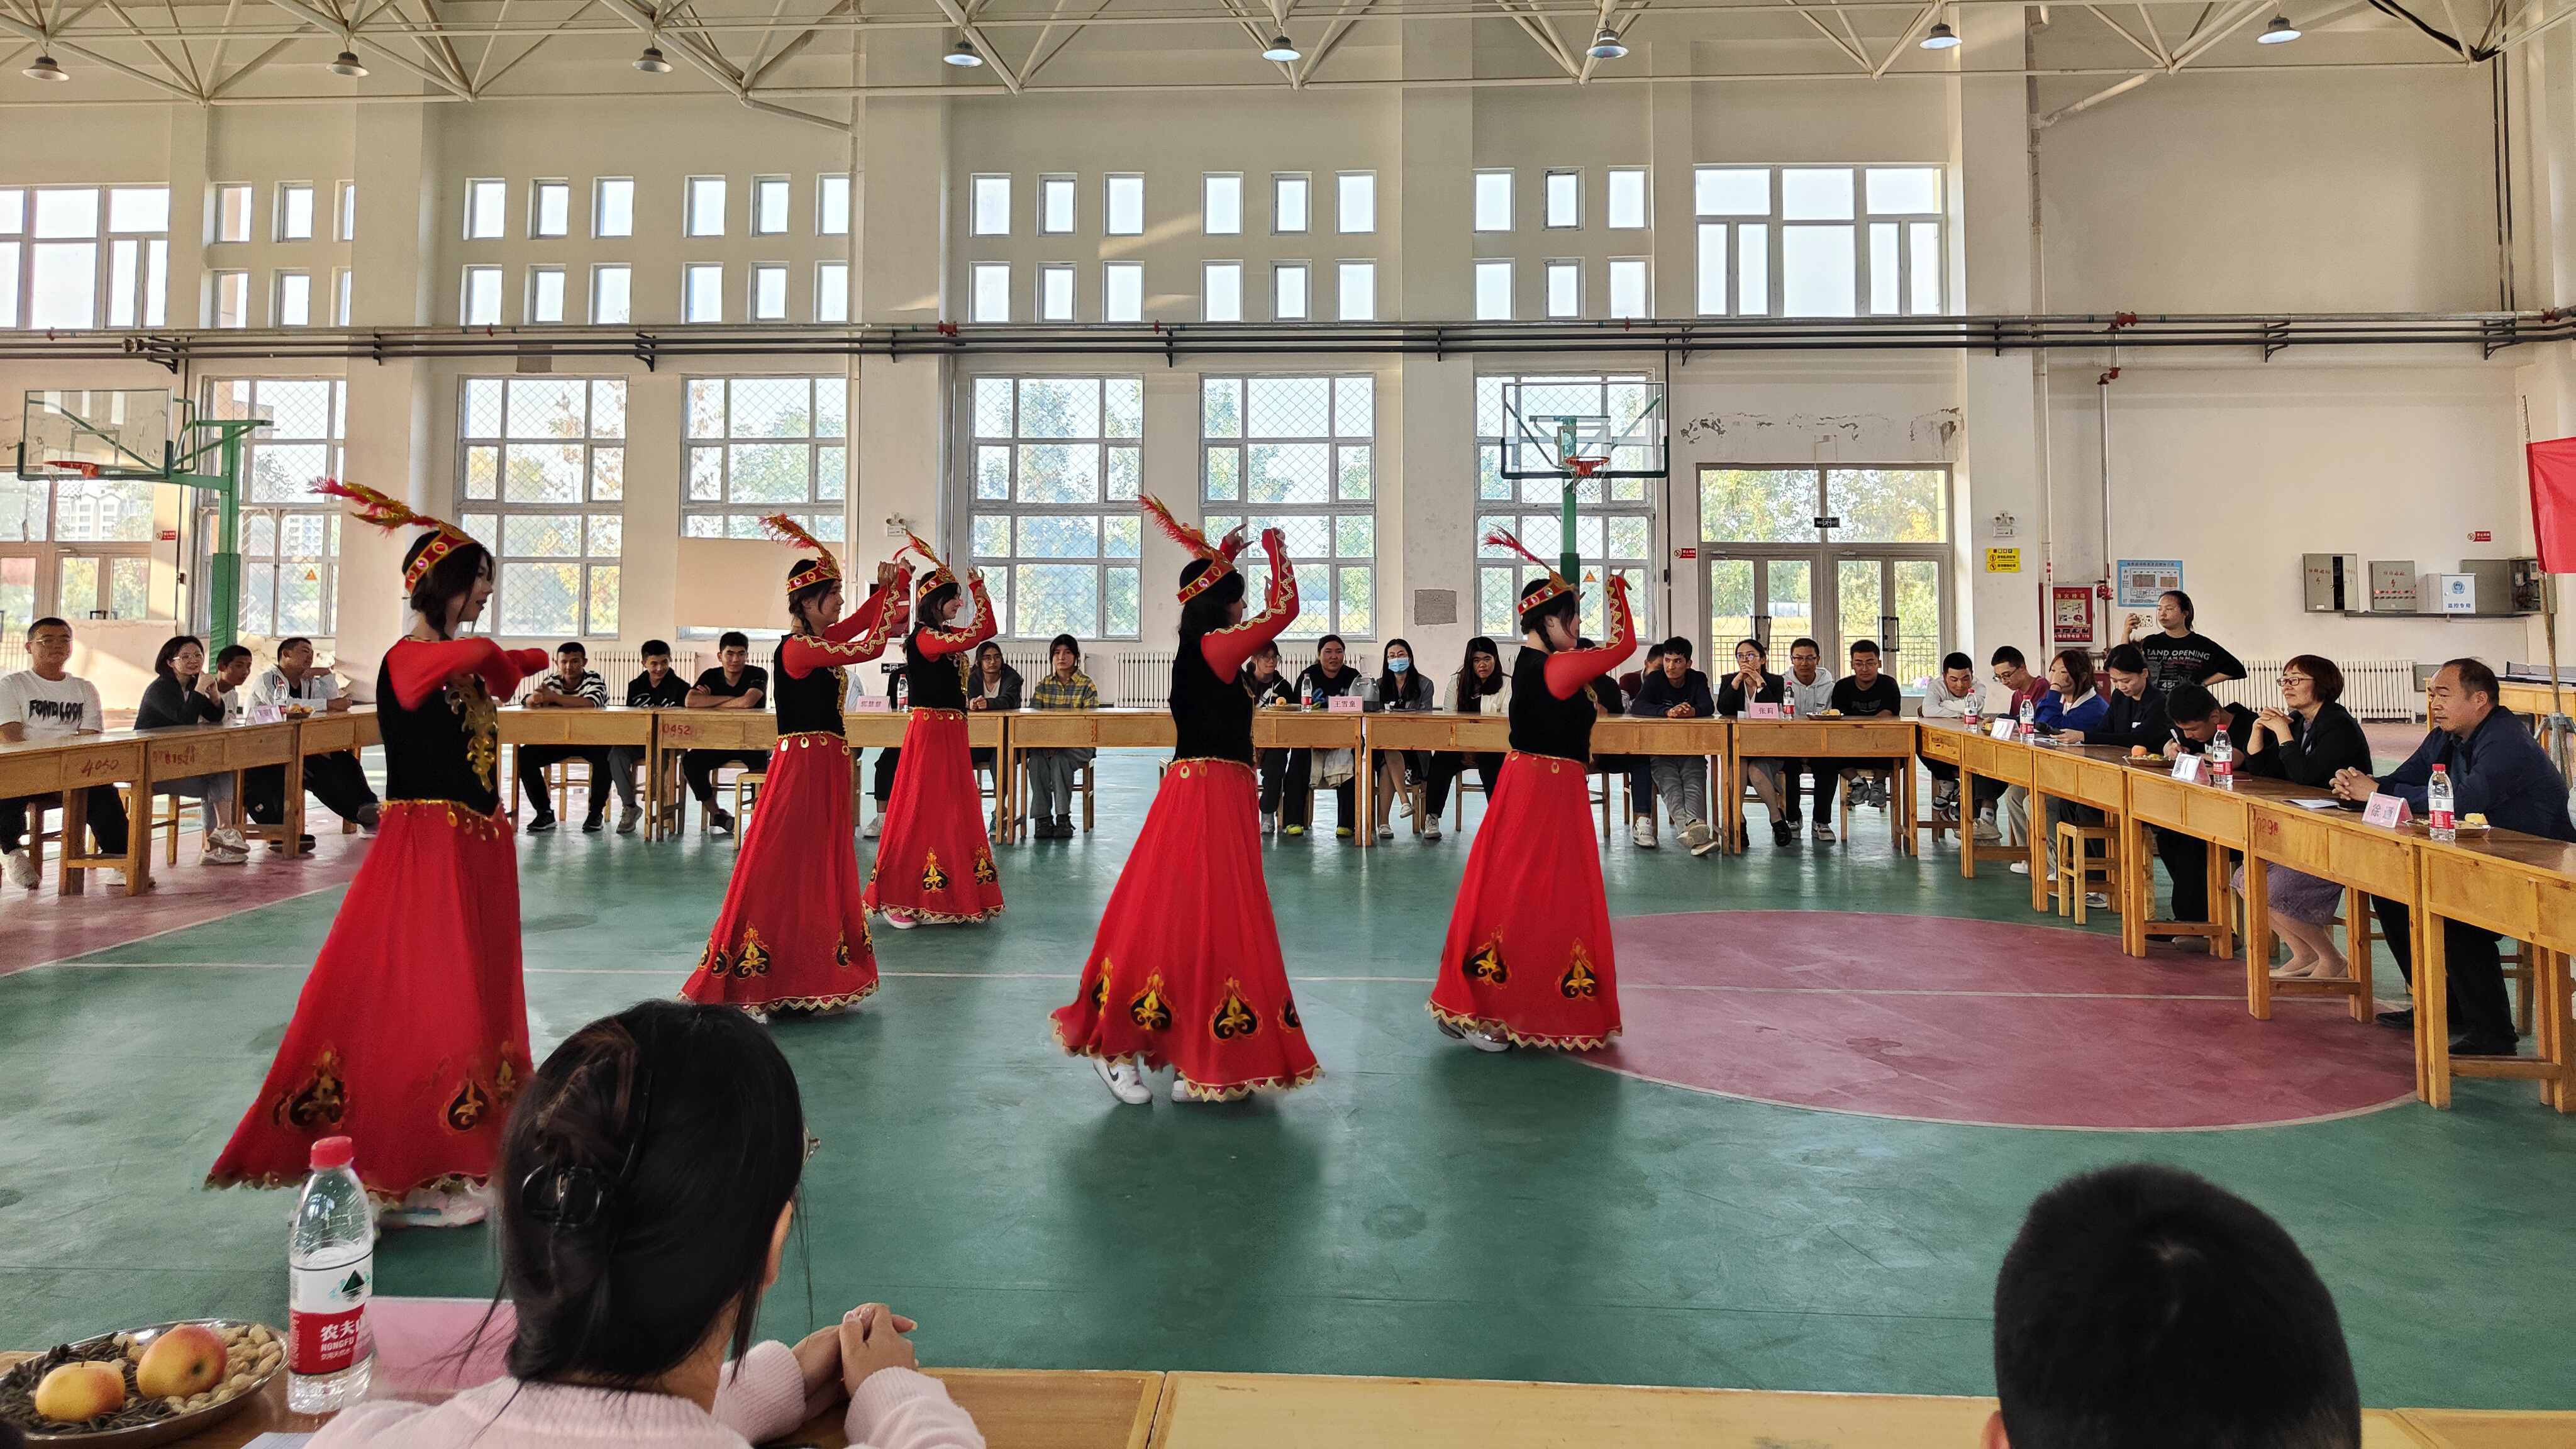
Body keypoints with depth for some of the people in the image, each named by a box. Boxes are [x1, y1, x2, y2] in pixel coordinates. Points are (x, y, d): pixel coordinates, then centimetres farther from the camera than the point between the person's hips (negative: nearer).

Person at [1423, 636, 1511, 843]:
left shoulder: (1507, 685, 2)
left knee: (1491, 764, -34)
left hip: (1493, 748, -2)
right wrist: (1463, 748, -13)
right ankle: (1432, 818, -18)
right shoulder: (1457, 683, 11)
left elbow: (1506, 720, -8)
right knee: (1440, 762, -27)